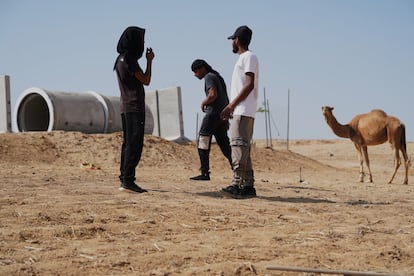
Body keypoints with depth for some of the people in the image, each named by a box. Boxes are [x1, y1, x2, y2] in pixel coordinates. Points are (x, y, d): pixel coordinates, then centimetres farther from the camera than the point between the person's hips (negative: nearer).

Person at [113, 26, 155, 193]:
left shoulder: (121, 59, 15)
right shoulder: (129, 60, -14)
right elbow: (146, 80, -12)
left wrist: (147, 60, 18)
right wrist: (149, 61, -2)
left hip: (126, 108, 10)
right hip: (134, 108, -10)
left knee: (128, 144, 13)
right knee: (134, 145, -11)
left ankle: (125, 179, 16)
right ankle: (128, 181, -15)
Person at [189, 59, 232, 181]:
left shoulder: (209, 77, -6)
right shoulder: (218, 77, 24)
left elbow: (213, 95, -23)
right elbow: (226, 99, 25)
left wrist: (203, 103, -5)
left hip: (213, 114, -9)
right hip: (223, 115, 9)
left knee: (202, 142, -6)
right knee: (224, 144, 9)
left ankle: (205, 173, -9)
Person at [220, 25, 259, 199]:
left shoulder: (249, 57, -5)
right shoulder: (243, 58, 24)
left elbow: (249, 85, -15)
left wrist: (231, 105, -16)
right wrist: (231, 108, 18)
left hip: (244, 111, -10)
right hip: (240, 111, 10)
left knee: (238, 146, -17)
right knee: (243, 148, 8)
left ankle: (237, 184, -23)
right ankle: (248, 186, 10)